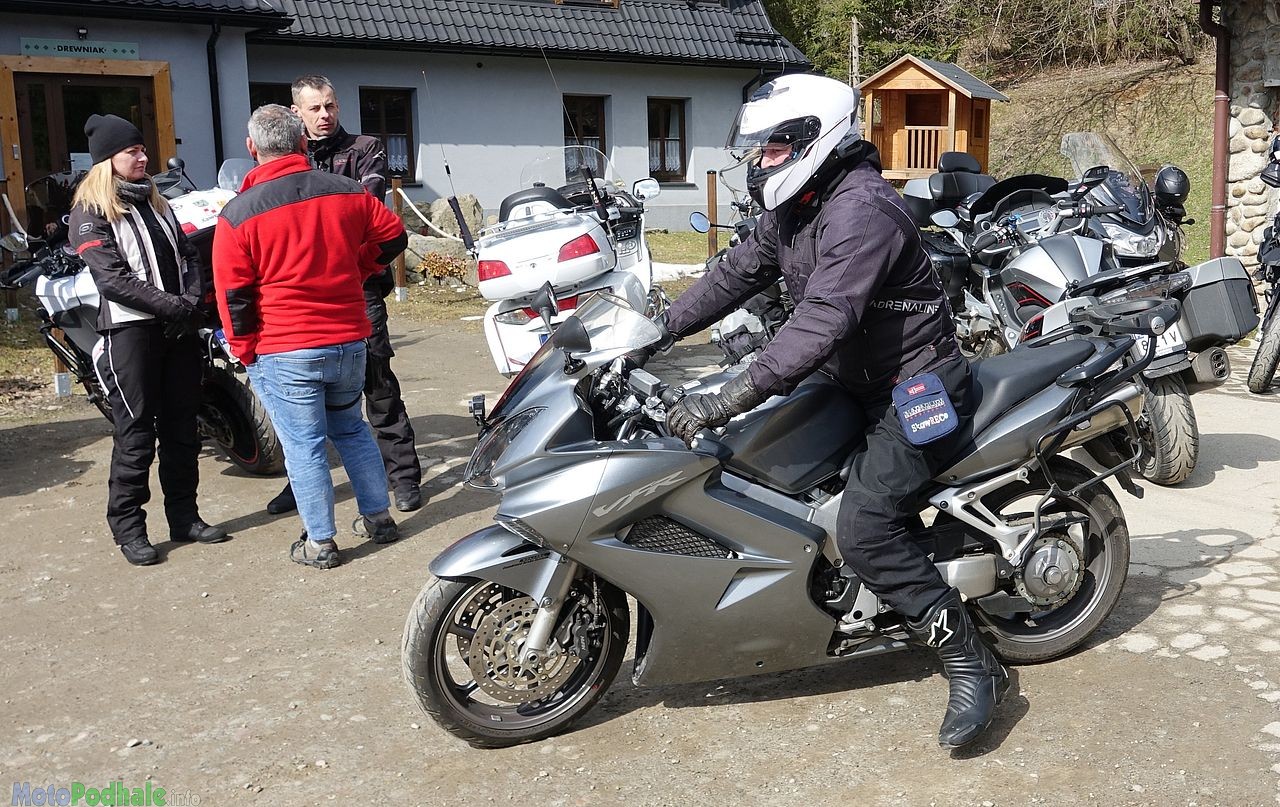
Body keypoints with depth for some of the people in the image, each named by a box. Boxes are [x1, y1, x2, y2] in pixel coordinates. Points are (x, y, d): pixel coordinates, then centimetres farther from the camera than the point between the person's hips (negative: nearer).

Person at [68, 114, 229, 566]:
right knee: (136, 432, -4)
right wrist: (172, 306, -17)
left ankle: (184, 516, 18)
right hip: (129, 331, -6)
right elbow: (112, 279, -14)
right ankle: (128, 528, 6)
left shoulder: (156, 203, 18)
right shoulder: (91, 212, -3)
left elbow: (188, 257, 12)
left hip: (178, 328, 7)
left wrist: (192, 302, -6)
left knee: (182, 427, 9)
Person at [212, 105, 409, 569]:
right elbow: (393, 235, 12)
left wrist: (244, 350, 3)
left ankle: (320, 543, 14)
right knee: (351, 429, 21)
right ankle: (378, 517, 27)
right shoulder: (346, 192, 0)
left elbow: (232, 295, -8)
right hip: (348, 340, 4)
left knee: (303, 445, 5)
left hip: (283, 352, -4)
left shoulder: (238, 213, -10)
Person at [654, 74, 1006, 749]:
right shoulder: (796, 206, 8)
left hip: (915, 389, -11)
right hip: (855, 380, 11)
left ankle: (973, 667, -9)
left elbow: (822, 323, -34)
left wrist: (726, 401, -38)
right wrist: (657, 330, 5)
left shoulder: (860, 211, -24)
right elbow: (738, 272, 14)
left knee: (864, 531, -23)